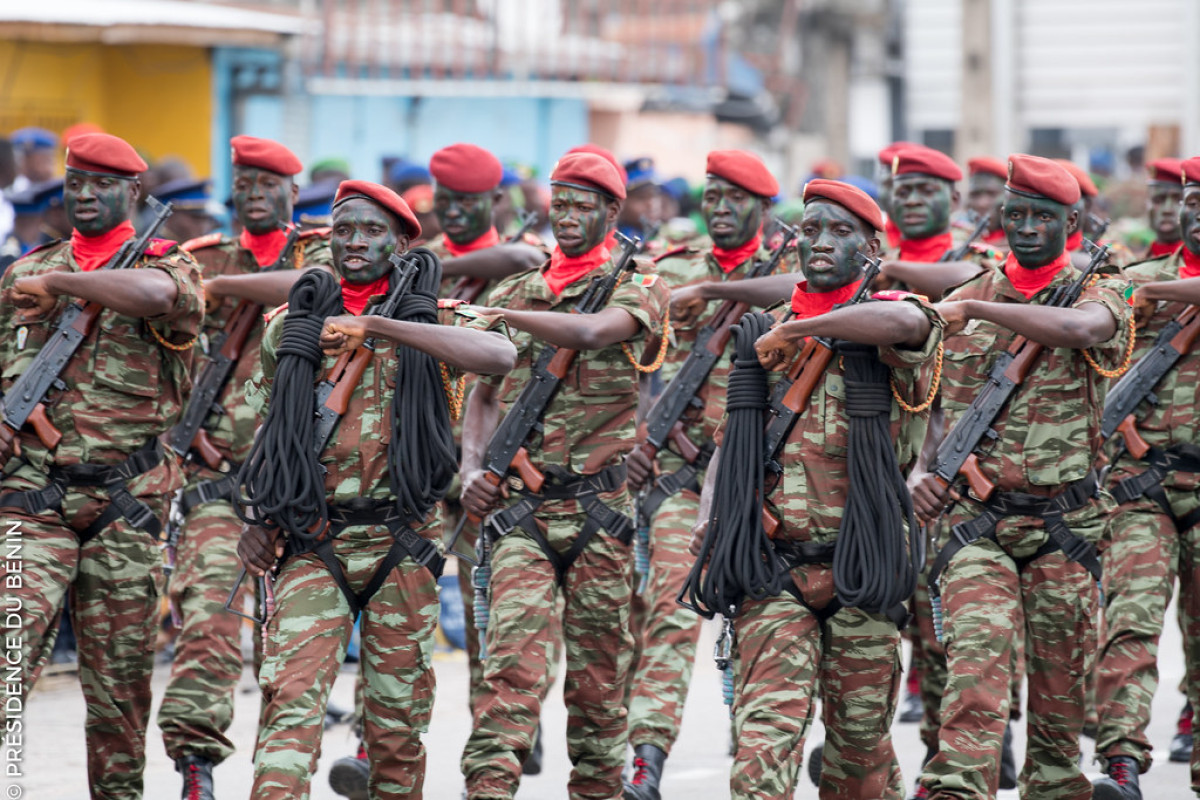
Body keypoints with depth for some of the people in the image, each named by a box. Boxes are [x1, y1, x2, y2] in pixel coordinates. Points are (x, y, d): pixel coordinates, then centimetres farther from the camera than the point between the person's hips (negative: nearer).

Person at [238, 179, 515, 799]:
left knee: (398, 715, 6)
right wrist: (257, 520, 9)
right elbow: (265, 428, 23)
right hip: (310, 545, 1)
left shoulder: (430, 318, 3)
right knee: (291, 695, -16)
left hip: (400, 544, -1)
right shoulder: (291, 326, 12)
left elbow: (499, 355, -20)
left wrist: (379, 327, -23)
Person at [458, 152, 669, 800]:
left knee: (599, 669, 5)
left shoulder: (638, 288, 4)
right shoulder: (514, 292, 16)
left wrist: (498, 312, -21)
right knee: (512, 656, -13)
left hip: (599, 504, -2)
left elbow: (591, 332, -19)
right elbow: (483, 393, 15)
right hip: (519, 506, 2)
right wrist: (472, 467, -2)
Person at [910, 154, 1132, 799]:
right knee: (976, 658, -20)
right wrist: (921, 472, 3)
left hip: (1064, 522, -1)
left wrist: (975, 309, -24)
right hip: (976, 520, 1)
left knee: (1060, 686, 5)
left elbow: (1077, 328, -25)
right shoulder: (963, 301, 12)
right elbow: (937, 404, 22)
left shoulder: (1099, 295, 2)